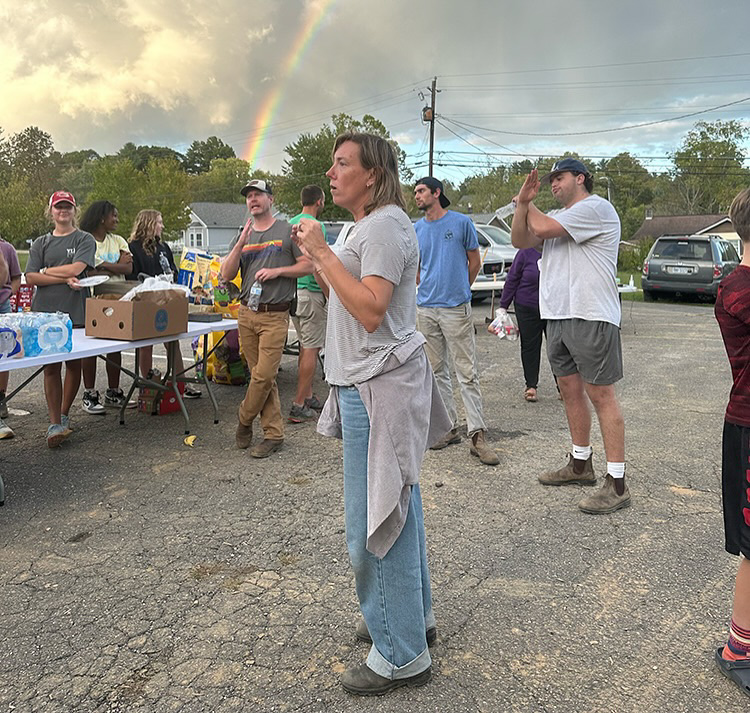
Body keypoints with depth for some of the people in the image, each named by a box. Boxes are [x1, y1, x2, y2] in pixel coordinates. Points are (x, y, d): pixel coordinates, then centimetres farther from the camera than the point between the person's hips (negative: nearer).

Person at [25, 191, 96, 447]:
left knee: (73, 364, 5)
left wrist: (46, 271, 1)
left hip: (76, 312, -1)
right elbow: (30, 278, 2)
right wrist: (64, 279, -9)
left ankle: (64, 415, 21)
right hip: (46, 312, 2)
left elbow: (76, 268, -10)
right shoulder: (40, 243, 15)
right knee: (51, 367, -3)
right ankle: (54, 424, -1)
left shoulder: (85, 239, 7)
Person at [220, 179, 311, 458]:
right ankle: (274, 433, 12)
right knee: (261, 375, 5)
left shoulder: (287, 231, 2)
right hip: (246, 313, 5)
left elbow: (307, 266, 0)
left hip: (275, 315, -4)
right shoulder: (242, 236, 14)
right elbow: (226, 275, 6)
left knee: (264, 375, -9)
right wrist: (241, 244, -6)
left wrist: (276, 271, -12)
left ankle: (244, 420, 15)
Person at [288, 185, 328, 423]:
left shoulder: (290, 223, 13)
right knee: (311, 349, -4)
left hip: (292, 292, 9)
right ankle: (299, 406, -2)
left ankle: (308, 396, 24)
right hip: (310, 293, -9)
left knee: (305, 346, 16)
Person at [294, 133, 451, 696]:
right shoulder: (372, 225, 19)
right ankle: (414, 616, 35)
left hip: (380, 389, -11)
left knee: (374, 520, -4)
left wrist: (322, 252, -19)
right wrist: (316, 259, 12)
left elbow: (371, 309, -25)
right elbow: (346, 296, 20)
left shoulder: (385, 226, -14)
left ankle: (401, 656, 11)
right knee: (396, 506, 19)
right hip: (370, 381, 11)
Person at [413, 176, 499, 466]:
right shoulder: (416, 229, 11)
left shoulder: (461, 222, 0)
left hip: (456, 308, -4)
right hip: (426, 309, 5)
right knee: (437, 373, 9)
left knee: (467, 373, -6)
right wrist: (429, 289, 14)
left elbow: (474, 261, 8)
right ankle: (449, 428, 19)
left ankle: (477, 435, -4)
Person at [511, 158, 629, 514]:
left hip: (590, 317, -9)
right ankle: (580, 465, 27)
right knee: (570, 390, 14)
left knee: (601, 395, -8)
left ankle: (616, 484, -4)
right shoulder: (557, 215, 22)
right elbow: (521, 240, 13)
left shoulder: (595, 208, -7)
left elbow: (543, 228, -15)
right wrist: (523, 202, 0)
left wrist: (528, 205, 5)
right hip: (558, 316, 9)